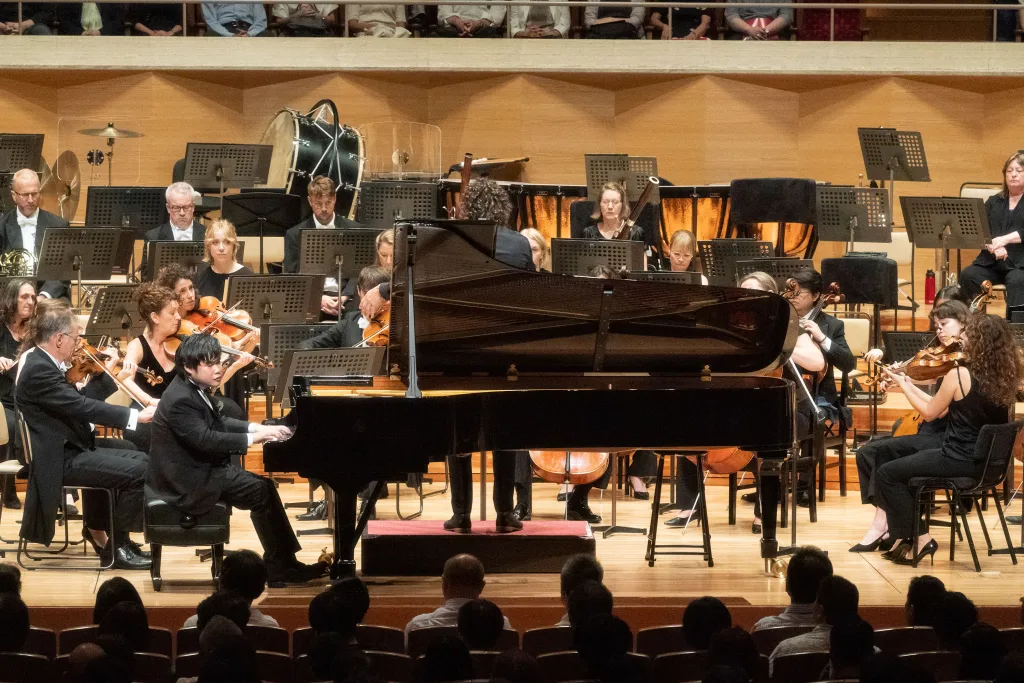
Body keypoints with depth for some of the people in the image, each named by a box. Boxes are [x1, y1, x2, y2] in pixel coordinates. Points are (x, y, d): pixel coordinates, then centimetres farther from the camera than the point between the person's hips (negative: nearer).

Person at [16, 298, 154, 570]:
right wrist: (136, 415, -28)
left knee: (140, 459, 18)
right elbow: (82, 406, -29)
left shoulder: (41, 361, 9)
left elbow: (76, 404, 13)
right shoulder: (38, 370, -24)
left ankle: (98, 529, 24)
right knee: (138, 472, -17)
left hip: (69, 448, 11)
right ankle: (116, 547, -4)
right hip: (59, 459, -11)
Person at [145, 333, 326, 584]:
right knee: (261, 492, -13)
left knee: (263, 484, 6)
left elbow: (218, 422, 19)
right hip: (187, 481, -10)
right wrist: (251, 439, -28)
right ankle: (280, 566, -3)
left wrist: (256, 428, 6)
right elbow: (205, 439, -31)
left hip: (203, 467, 10)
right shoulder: (180, 400, -23)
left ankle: (283, 561, 5)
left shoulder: (194, 389, 8)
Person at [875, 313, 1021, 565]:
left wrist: (903, 385, 10)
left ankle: (919, 538, 3)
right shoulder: (1005, 378, 3)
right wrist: (911, 386, 15)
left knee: (887, 474, 6)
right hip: (988, 463, 8)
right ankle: (910, 535, 25)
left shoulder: (959, 375, -19)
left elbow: (929, 412, -4)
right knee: (907, 465, 26)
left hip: (960, 461, -8)